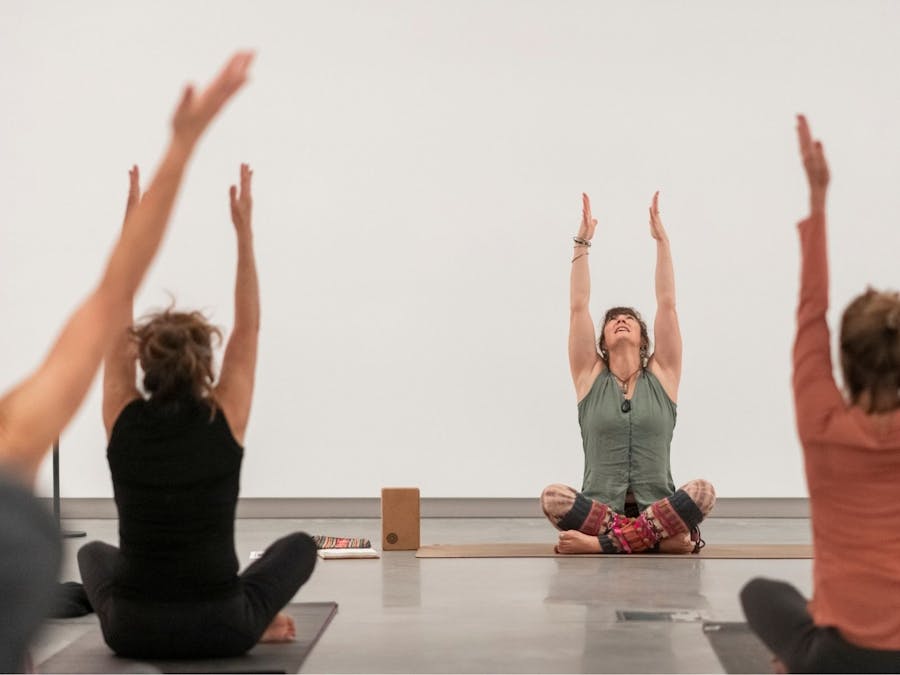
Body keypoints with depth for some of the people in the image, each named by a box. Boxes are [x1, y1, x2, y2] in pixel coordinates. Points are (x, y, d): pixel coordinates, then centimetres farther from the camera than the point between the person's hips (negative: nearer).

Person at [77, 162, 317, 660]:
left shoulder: (123, 421, -4)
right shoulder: (226, 420, -7)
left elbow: (117, 329, 7)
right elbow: (247, 328, 3)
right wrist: (244, 231, 5)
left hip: (132, 632, 1)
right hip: (221, 631, -1)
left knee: (94, 553, 37)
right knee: (299, 545, 27)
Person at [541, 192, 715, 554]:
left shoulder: (662, 375, 11)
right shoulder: (590, 376, 10)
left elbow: (667, 304, 5)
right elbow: (578, 307, 4)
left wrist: (662, 239, 1)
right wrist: (582, 242, 1)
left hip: (657, 508, 1)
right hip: (600, 511, 0)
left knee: (702, 491, -31)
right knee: (552, 496, -32)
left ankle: (604, 543, -29)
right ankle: (662, 536, -28)